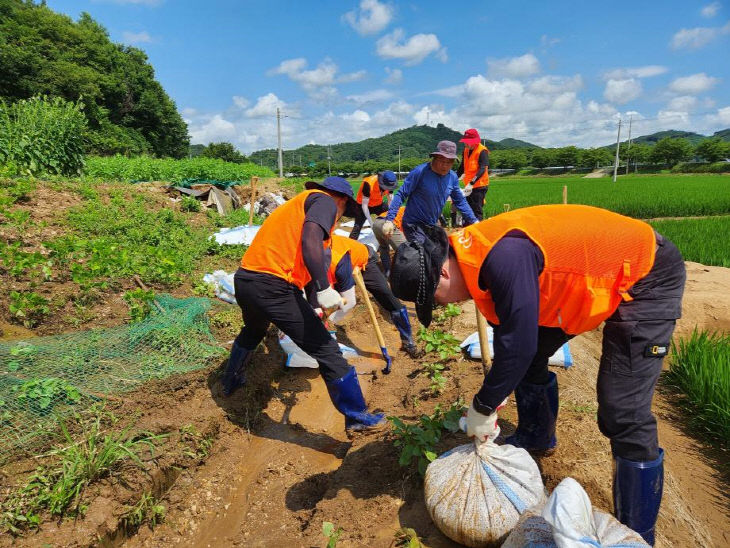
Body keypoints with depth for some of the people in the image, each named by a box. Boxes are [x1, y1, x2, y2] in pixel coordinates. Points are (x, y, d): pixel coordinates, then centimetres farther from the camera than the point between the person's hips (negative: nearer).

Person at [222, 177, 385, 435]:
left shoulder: (299, 202, 28)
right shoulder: (325, 201, 3)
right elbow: (310, 240, -20)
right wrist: (324, 288, -23)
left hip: (243, 278, 10)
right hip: (273, 285, -9)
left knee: (253, 331, 38)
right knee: (327, 350, -1)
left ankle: (231, 381, 59)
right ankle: (357, 417, 9)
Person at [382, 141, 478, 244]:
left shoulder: (453, 177, 0)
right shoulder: (420, 172, -18)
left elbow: (460, 201, 13)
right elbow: (401, 195, -16)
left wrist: (473, 221, 10)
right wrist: (389, 220, -23)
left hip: (432, 226, 7)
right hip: (414, 225, -7)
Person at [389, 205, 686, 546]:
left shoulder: (504, 258, -35)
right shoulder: (475, 255, -5)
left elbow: (519, 344, -31)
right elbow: (507, 328, 6)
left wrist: (483, 406, -15)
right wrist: (492, 397, 11)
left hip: (647, 277, -9)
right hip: (598, 272, 9)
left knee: (623, 412, -12)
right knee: (531, 358, 14)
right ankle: (536, 438, 39)